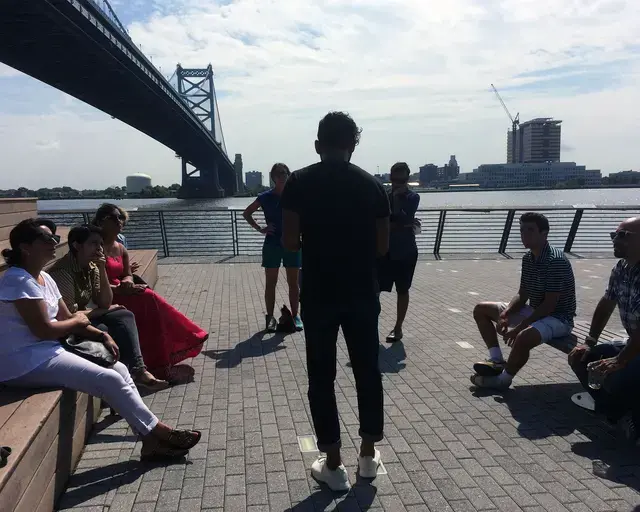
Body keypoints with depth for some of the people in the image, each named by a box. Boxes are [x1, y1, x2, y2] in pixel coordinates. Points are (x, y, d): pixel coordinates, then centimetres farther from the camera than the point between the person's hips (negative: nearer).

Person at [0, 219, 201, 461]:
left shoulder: (44, 278, 13)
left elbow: (66, 318, 13)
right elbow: (44, 330, -22)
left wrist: (102, 335, -2)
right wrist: (77, 320, -4)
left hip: (47, 352, 10)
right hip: (25, 362, -9)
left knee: (120, 369, -1)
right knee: (110, 379, -18)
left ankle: (151, 438, -2)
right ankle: (156, 432, -4)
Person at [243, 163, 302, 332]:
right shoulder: (265, 197, -2)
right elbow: (246, 213, 7)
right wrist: (260, 228, -5)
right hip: (272, 244, -1)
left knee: (293, 283, 7)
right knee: (270, 283, 6)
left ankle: (295, 316, 18)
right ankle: (270, 317, 16)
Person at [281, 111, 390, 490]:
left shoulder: (299, 182, -5)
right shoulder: (372, 184, 0)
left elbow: (290, 242, -8)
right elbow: (382, 247, 1)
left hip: (319, 294, -2)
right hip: (363, 293, 2)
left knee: (322, 377, 9)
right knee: (368, 371, 16)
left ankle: (334, 465, 17)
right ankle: (369, 455, 28)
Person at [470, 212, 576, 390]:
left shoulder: (556, 261, -23)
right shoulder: (527, 258, 2)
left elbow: (550, 304, -25)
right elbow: (522, 295, 7)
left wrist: (519, 327, -26)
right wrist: (505, 314, -12)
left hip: (557, 318, -9)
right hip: (535, 312, 9)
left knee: (523, 337, -40)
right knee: (481, 309, 7)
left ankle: (503, 379, -14)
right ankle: (497, 360, 2)